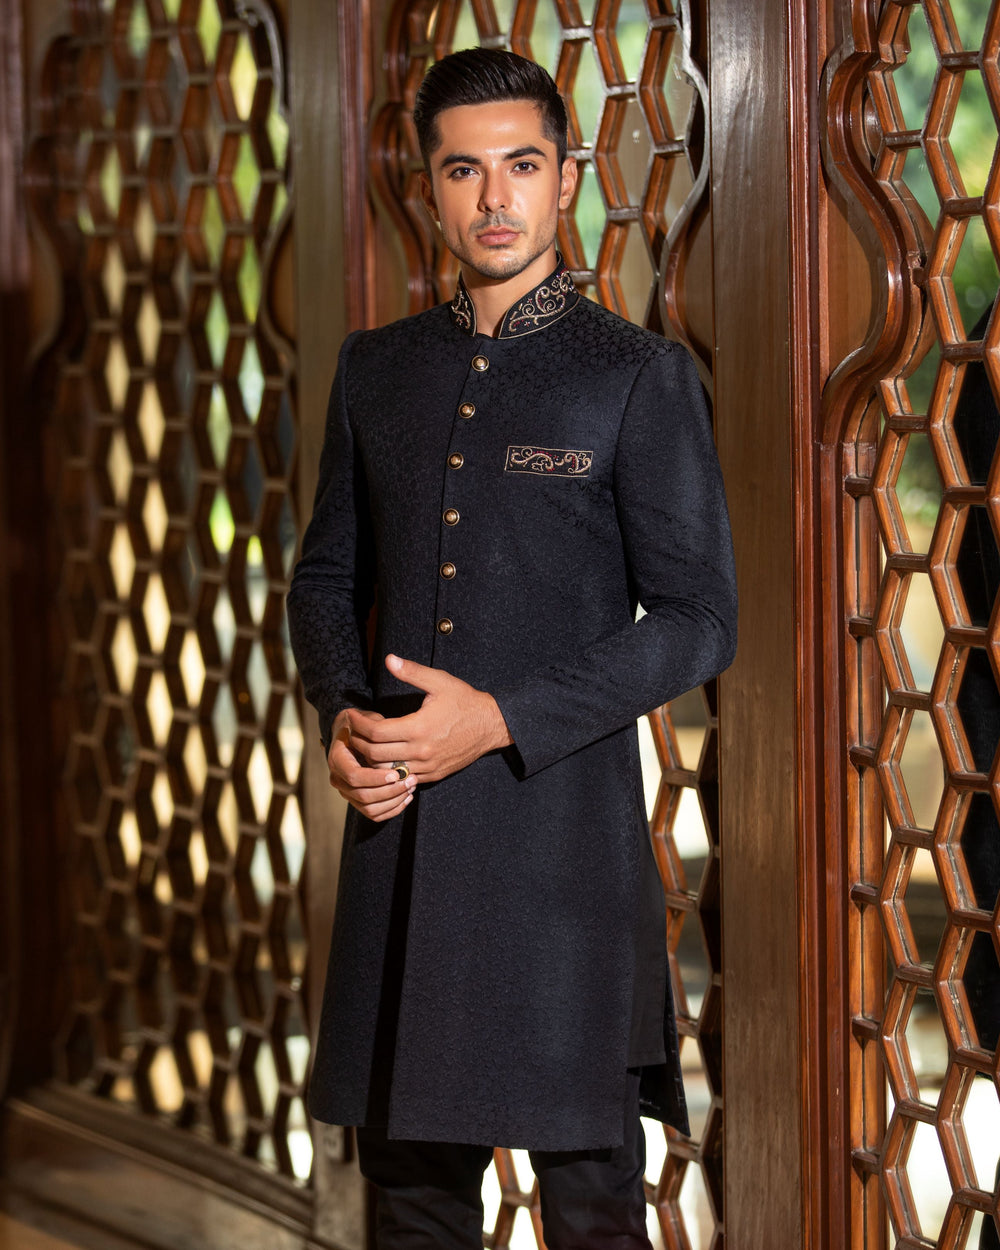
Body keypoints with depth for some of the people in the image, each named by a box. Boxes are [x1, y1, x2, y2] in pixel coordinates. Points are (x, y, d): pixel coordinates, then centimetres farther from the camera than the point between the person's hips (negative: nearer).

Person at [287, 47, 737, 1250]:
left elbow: (697, 618, -6)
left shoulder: (641, 377, -2)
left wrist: (500, 719, -15)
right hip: (400, 831, 4)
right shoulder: (376, 369, 12)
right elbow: (327, 575, 18)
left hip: (563, 824, -4)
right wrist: (343, 714, -3)